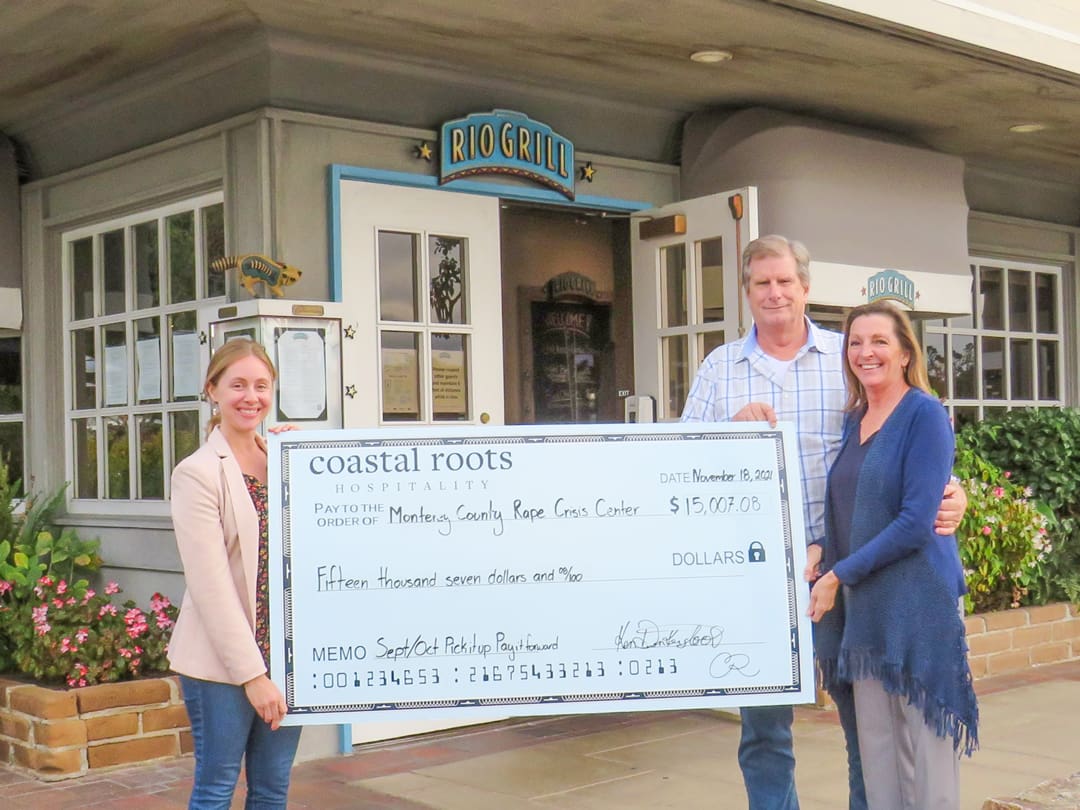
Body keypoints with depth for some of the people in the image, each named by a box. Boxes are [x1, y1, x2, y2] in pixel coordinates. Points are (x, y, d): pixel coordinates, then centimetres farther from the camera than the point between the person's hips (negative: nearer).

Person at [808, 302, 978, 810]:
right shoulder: (853, 421, 13)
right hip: (862, 606, 7)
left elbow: (917, 522, -16)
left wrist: (839, 575, -13)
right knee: (876, 752, 11)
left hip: (918, 604, -7)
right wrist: (821, 560, 2)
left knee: (924, 753, 0)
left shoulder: (924, 414, -9)